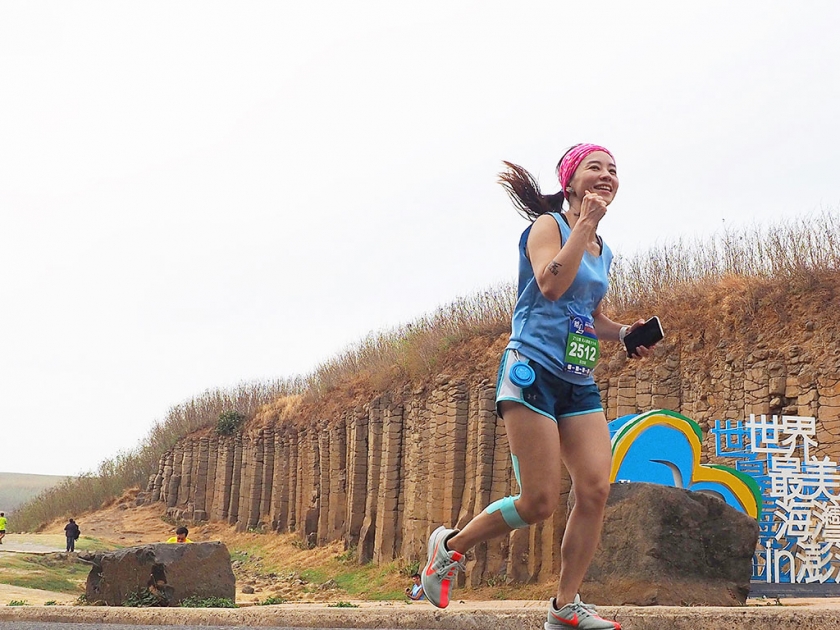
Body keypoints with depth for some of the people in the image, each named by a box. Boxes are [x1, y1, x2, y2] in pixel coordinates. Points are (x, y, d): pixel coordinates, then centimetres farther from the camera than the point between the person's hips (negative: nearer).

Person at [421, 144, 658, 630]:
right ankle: (451, 546, 13)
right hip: (534, 370, -8)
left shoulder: (603, 252, 19)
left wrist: (624, 332, 9)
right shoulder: (548, 226, -3)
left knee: (596, 489, -6)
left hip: (580, 384, 8)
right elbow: (551, 285, -22)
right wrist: (585, 222, -18)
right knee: (540, 502, -11)